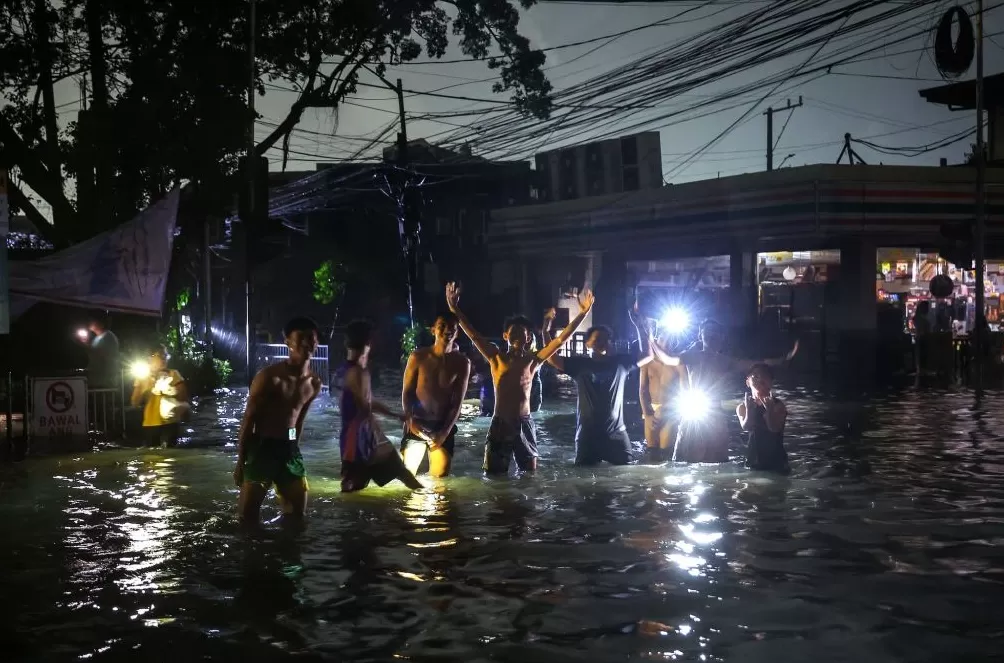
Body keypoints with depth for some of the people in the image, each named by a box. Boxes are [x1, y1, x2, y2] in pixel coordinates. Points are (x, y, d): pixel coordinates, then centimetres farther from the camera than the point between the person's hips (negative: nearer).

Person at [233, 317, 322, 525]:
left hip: (289, 448, 6)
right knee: (248, 514, -6)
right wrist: (240, 461, -10)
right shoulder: (269, 376, -15)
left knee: (298, 513, 9)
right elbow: (248, 420, -11)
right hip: (262, 447, -6)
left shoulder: (314, 383, 3)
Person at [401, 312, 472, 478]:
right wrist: (410, 420, -15)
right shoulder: (419, 357, -4)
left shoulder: (462, 363, -2)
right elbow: (407, 391, 0)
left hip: (444, 426, 1)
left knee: (440, 476, 2)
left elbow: (458, 401, -2)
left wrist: (446, 431, -11)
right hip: (417, 423, -1)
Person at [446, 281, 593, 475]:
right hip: (499, 424, -1)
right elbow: (474, 336, -8)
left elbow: (561, 340, -2)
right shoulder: (496, 358, -1)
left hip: (524, 424, 1)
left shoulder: (533, 360, 1)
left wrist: (582, 314, -8)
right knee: (493, 476, 3)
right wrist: (455, 310, -18)